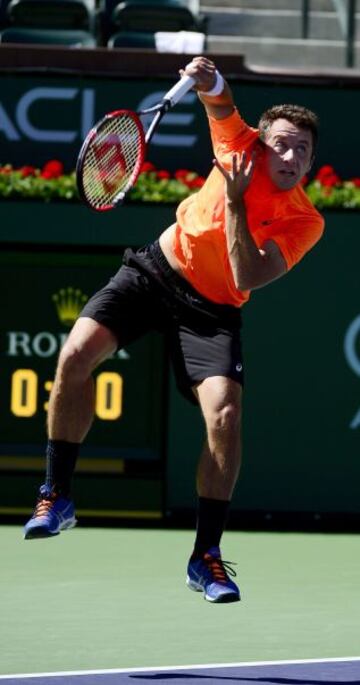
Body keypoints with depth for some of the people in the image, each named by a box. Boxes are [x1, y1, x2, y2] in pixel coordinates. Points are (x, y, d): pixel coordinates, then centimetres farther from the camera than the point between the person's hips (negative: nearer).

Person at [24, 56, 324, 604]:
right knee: (77, 354, -19)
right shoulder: (244, 149, -8)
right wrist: (211, 82, -45)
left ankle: (206, 556, -8)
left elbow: (247, 280, -24)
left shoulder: (305, 224, -14)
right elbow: (220, 103, -22)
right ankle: (57, 496, -3)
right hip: (159, 268, 1)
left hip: (211, 309, -1)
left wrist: (235, 202, -29)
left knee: (225, 416, -21)